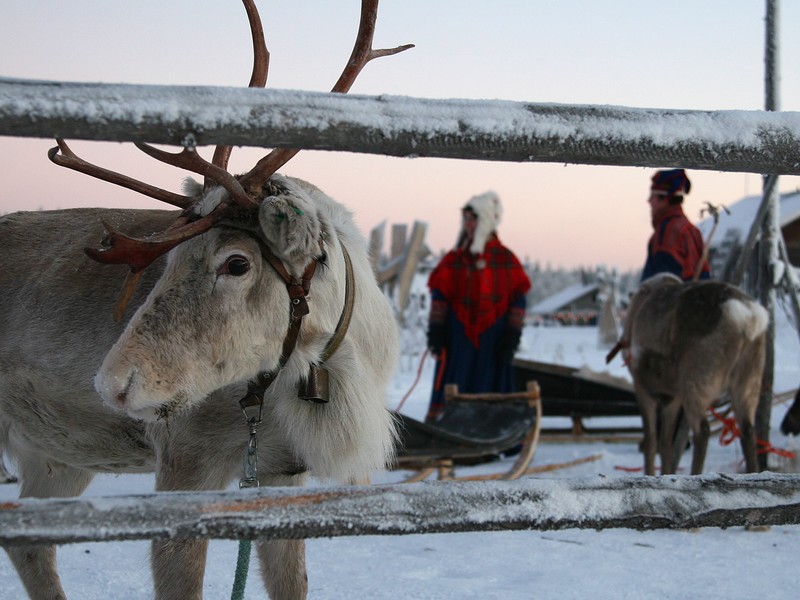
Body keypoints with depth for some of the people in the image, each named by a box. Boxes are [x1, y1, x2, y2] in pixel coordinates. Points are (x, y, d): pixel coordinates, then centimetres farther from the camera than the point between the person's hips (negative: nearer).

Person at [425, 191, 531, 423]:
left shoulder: (506, 259, 5)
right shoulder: (454, 258, 7)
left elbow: (518, 298, 4)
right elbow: (439, 295, 5)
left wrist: (512, 334, -3)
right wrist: (435, 328, -4)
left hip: (492, 338, 0)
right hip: (458, 337, 0)